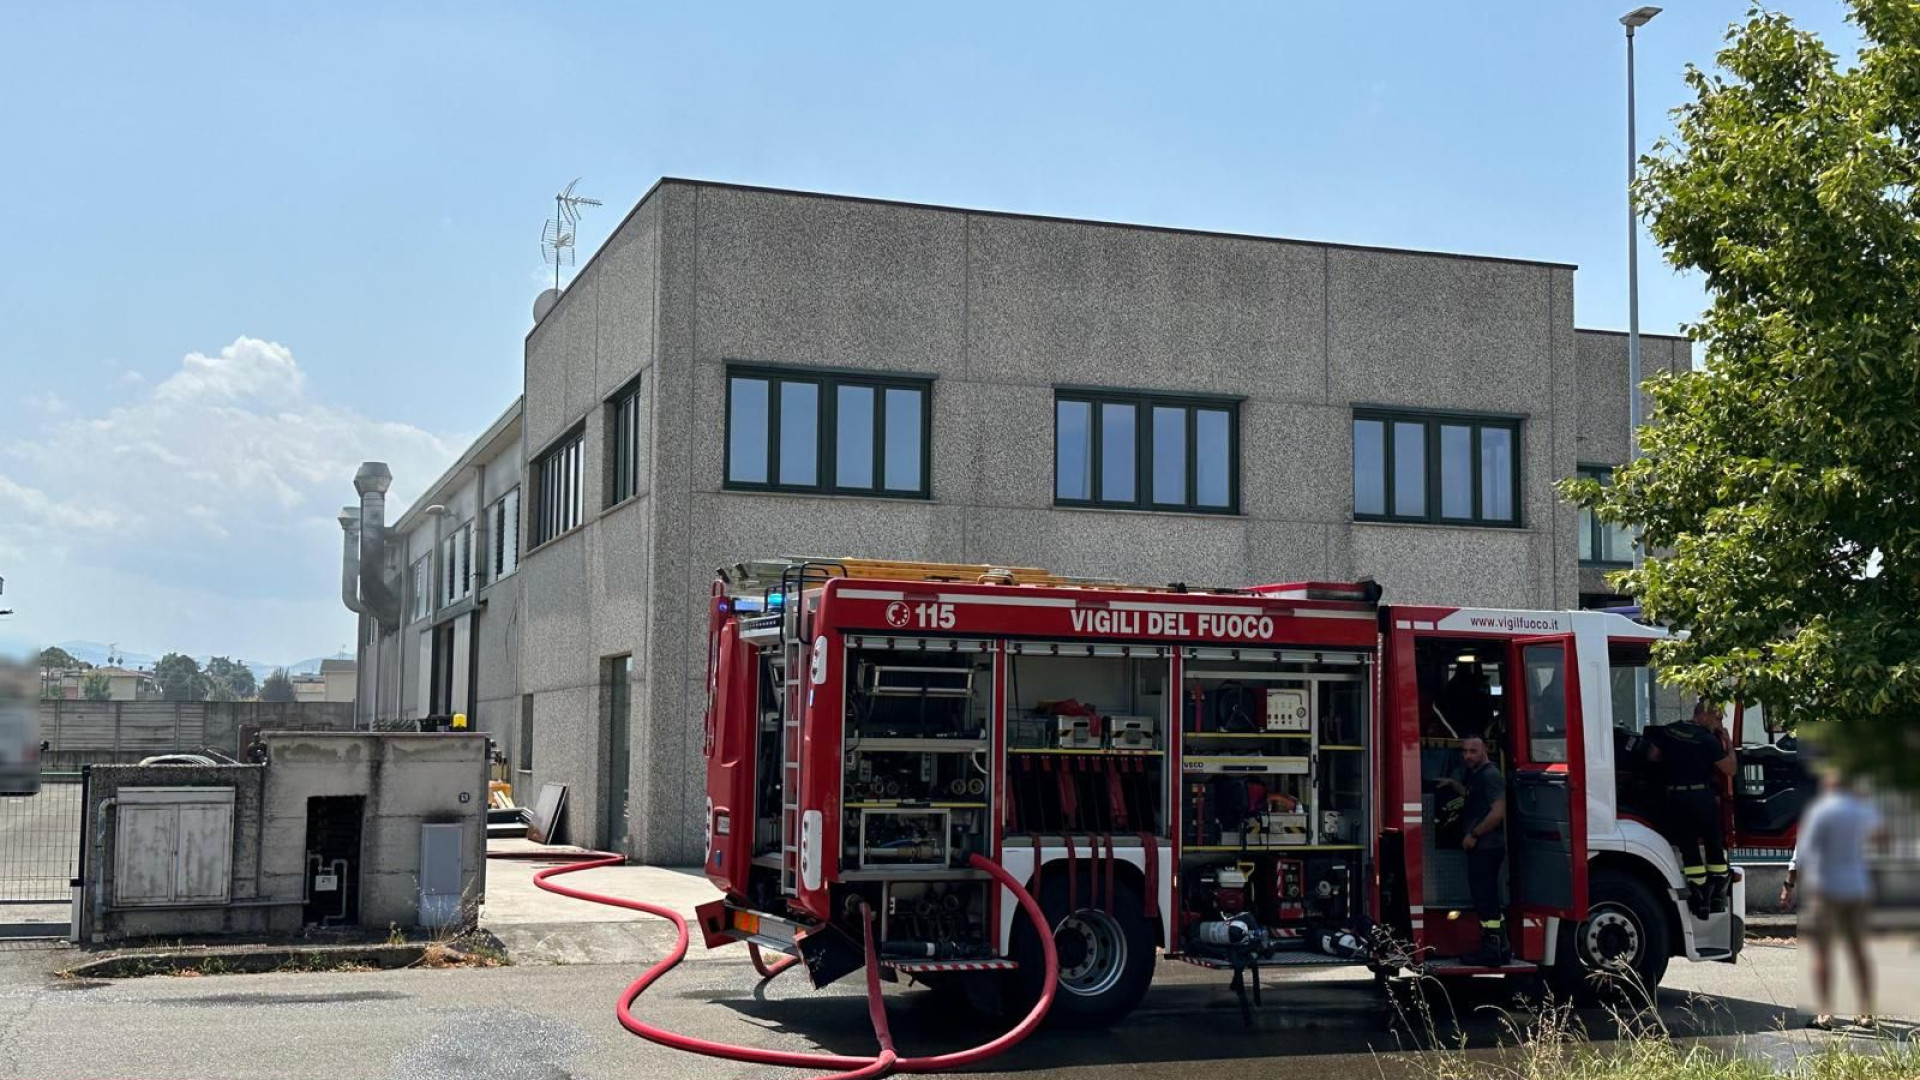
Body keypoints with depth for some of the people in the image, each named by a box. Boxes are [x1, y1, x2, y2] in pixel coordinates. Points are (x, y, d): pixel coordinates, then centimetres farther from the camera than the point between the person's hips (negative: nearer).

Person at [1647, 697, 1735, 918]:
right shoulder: (1708, 740, -9)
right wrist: (1727, 743, 4)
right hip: (1702, 795, -3)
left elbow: (1652, 756, 11)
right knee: (1714, 846, 12)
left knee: (1688, 848, 7)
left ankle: (1700, 900, 4)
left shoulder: (1667, 731, 5)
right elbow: (1729, 769, -6)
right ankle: (1718, 897, 13)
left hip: (1675, 795, 3)